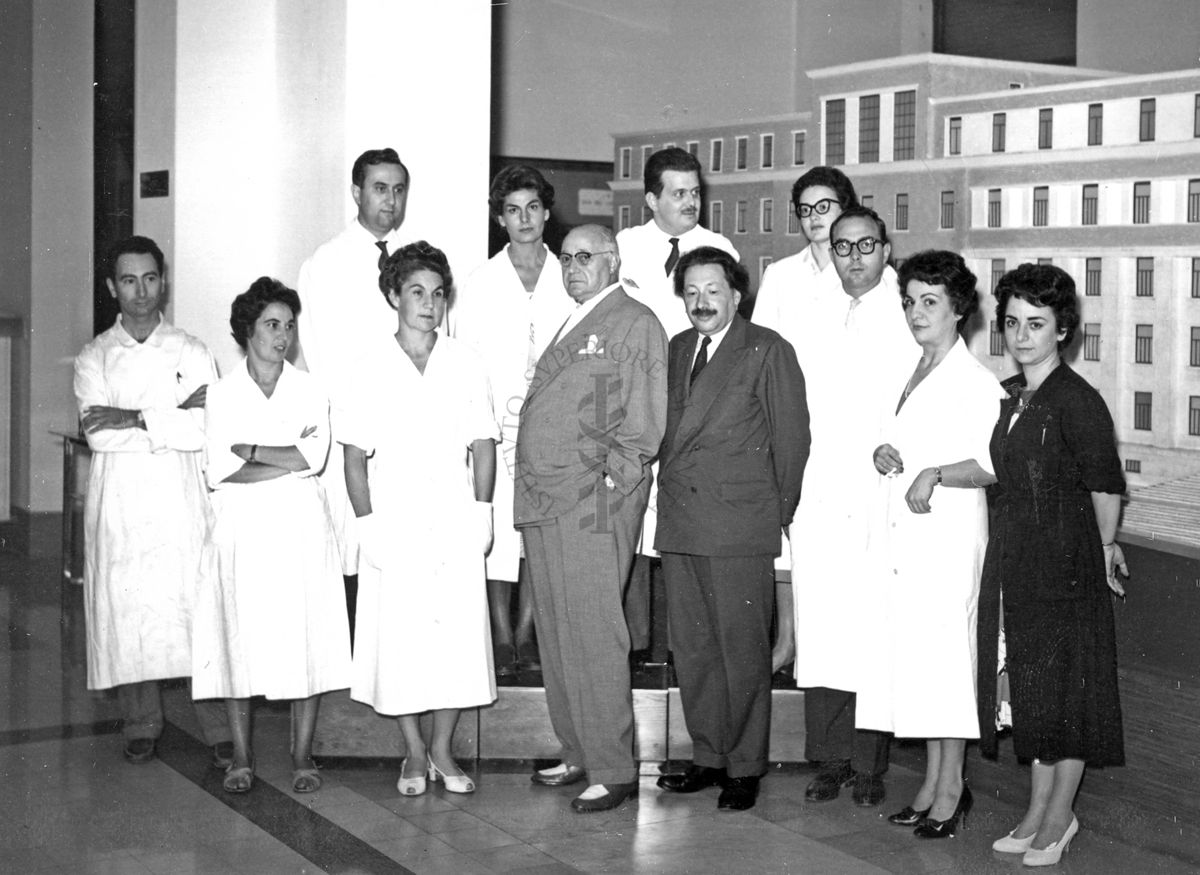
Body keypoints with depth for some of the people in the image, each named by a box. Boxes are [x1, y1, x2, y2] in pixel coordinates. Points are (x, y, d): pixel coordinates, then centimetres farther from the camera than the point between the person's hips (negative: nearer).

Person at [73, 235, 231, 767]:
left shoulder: (191, 353, 8)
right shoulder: (94, 358, 8)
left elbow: (208, 430, -6)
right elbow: (97, 434, -7)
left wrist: (137, 419, -13)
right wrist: (176, 415, -10)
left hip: (182, 504, -1)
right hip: (119, 504, 1)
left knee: (199, 611, -6)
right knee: (126, 613, 2)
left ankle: (220, 732, -1)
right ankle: (140, 727, 16)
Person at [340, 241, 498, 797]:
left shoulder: (466, 366, 5)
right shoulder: (373, 371, 0)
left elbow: (484, 446, 8)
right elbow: (355, 458, 2)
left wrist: (481, 514, 1)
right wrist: (369, 525, -4)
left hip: (456, 525, 1)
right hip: (396, 526, -1)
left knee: (459, 635, 2)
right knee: (399, 639, 2)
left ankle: (442, 750, 17)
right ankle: (414, 754, 17)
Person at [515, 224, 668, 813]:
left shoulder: (636, 324, -3)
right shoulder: (569, 328, 21)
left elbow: (643, 422, -9)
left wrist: (608, 483, -14)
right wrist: (533, 488, 12)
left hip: (593, 505, -8)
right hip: (544, 501, 8)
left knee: (592, 637, -8)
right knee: (555, 635, 11)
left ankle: (612, 770, -1)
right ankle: (578, 754, 21)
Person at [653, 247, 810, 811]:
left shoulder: (767, 351, -2)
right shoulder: (677, 350, 16)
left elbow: (790, 436, -1)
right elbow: (667, 431, 17)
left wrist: (780, 512, 1)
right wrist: (672, 498, 9)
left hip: (739, 526, -6)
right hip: (679, 521, 6)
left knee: (742, 648, -1)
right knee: (690, 647, 9)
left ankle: (745, 768, 8)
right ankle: (708, 757, 20)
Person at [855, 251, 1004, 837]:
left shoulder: (977, 383, -7)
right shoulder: (905, 378, 18)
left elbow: (994, 466, -12)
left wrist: (935, 474, -23)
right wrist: (882, 456, 4)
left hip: (948, 534, -7)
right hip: (899, 537, 7)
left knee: (943, 654, -4)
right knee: (909, 655, 7)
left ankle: (950, 790, 5)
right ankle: (933, 783, 15)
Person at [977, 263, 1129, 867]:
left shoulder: (1077, 401, -15)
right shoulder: (1009, 397, 7)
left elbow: (1105, 486, -10)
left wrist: (1104, 548, 0)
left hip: (1066, 564, -7)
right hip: (1013, 563, 7)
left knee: (1067, 687, 5)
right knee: (1031, 686, 14)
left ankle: (1060, 816, 19)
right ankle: (1038, 811, 26)